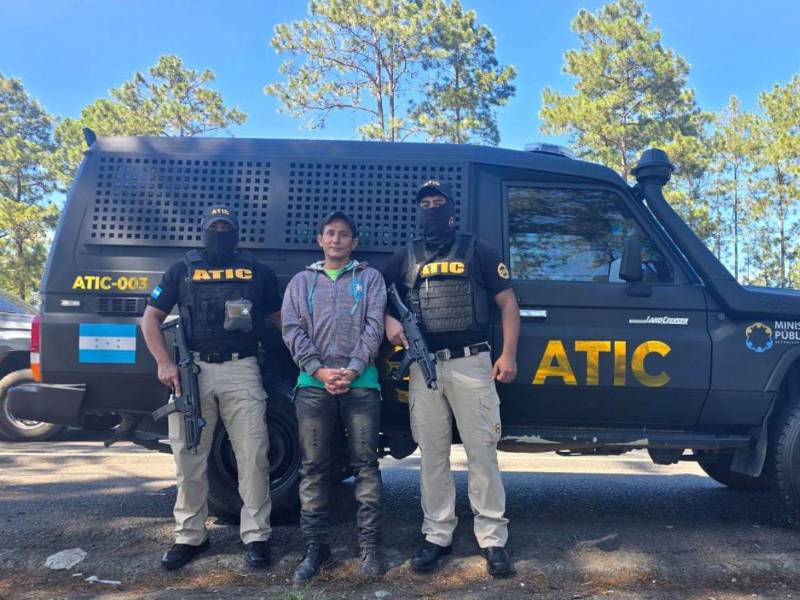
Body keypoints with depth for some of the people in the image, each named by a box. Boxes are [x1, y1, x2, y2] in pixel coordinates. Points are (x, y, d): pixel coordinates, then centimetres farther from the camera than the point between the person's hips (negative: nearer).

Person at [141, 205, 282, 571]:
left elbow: (280, 317, 19)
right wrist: (164, 363, -3)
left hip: (241, 370, 0)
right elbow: (151, 317, 11)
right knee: (188, 457, 6)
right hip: (192, 369, 1)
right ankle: (190, 536, 20)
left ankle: (255, 535, 10)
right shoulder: (183, 270, 13)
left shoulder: (258, 272, 14)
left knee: (253, 456, -2)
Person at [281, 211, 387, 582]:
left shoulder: (370, 278, 13)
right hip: (313, 383, 2)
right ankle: (316, 548, 12)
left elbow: (374, 327, 1)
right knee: (313, 468, 4)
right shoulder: (301, 281, 17)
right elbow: (292, 331, 5)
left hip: (361, 382, -1)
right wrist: (319, 371, -9)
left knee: (365, 464, 0)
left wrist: (352, 370, -12)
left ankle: (370, 546, 8)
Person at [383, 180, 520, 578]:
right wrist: (390, 322, -5)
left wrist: (508, 354, -5)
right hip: (424, 366, 3)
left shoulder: (477, 250, 8)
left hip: (471, 363, -2)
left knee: (482, 452, 1)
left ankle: (493, 540, 10)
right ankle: (437, 536, 18)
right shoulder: (405, 257, 15)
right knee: (432, 455, 7)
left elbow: (507, 303, 5)